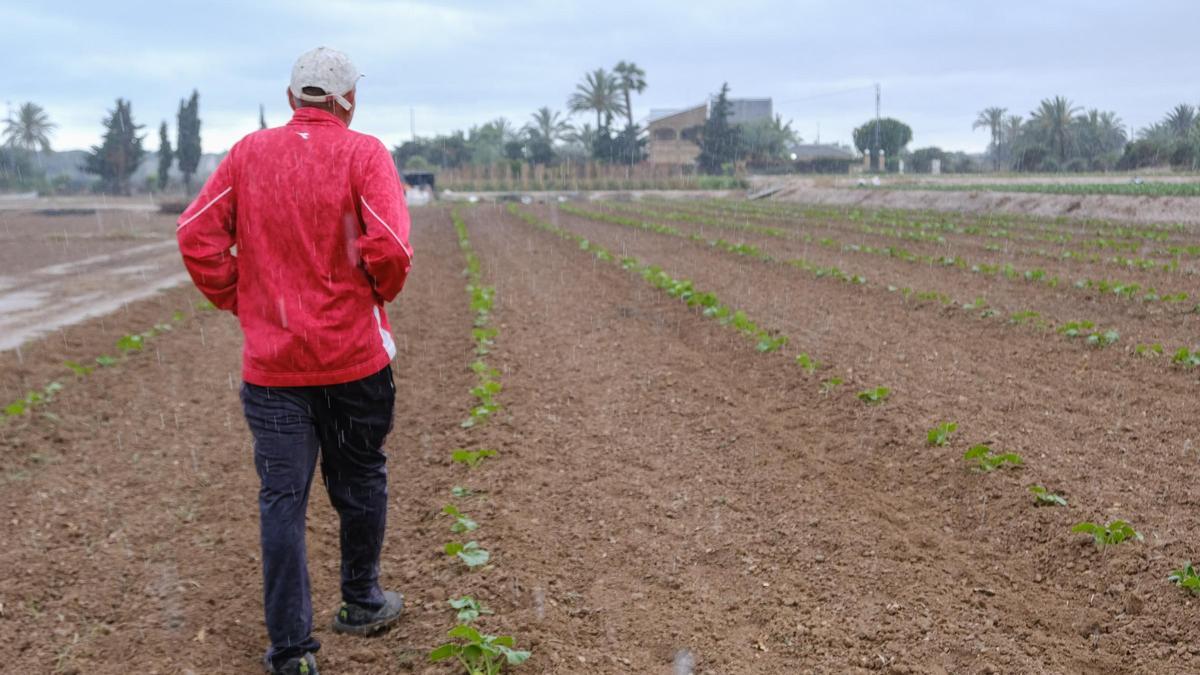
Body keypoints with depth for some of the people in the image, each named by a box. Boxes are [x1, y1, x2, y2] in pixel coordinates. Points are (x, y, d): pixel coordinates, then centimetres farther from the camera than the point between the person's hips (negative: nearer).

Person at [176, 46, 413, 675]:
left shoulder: (248, 153, 4)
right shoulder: (363, 153, -7)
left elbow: (196, 235, -1)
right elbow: (390, 245, -19)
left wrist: (239, 303, 9)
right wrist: (379, 294, 0)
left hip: (270, 360, 2)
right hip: (355, 356, -2)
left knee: (281, 499, 6)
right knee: (360, 483, 18)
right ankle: (361, 604, 35)